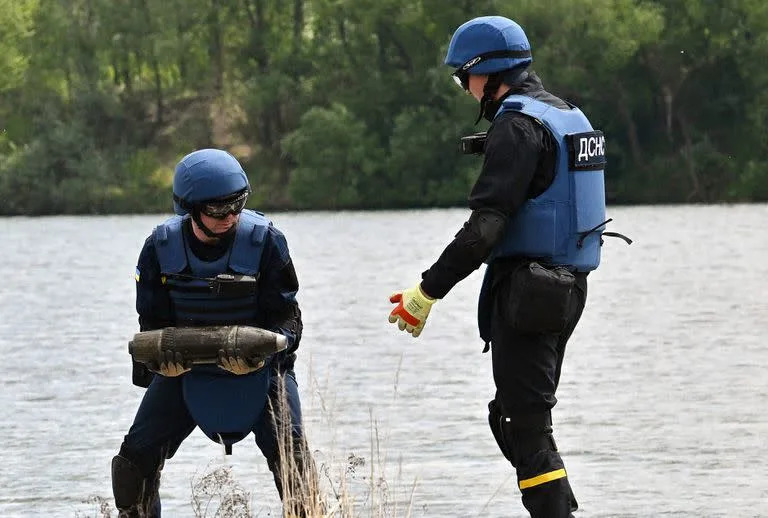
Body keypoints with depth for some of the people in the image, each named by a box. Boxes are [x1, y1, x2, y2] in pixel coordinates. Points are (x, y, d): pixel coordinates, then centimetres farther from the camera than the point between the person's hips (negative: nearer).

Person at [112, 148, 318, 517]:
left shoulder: (265, 241, -17)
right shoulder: (160, 247, -11)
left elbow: (286, 317, -13)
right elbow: (152, 320, -3)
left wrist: (256, 354, -33)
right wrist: (164, 359, -25)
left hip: (259, 365, -2)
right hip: (185, 366, 2)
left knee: (289, 451, -21)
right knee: (137, 455, -6)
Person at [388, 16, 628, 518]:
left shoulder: (519, 126, -15)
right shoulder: (568, 115, 15)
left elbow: (486, 225, -22)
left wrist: (428, 292, -22)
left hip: (526, 291, -10)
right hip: (568, 288, 10)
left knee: (526, 426, -8)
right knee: (522, 415, 18)